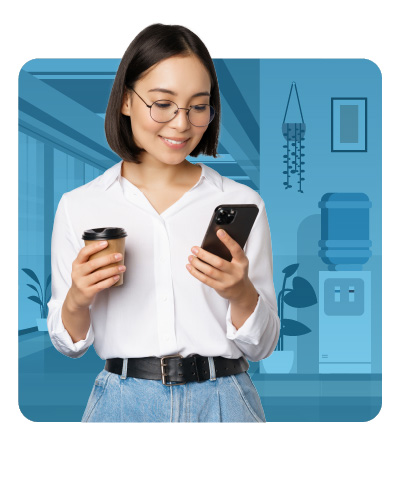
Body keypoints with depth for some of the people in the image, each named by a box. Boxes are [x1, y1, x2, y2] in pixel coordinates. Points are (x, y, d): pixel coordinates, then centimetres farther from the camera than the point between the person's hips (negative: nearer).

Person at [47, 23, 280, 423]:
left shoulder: (243, 204, -1)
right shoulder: (78, 206, -1)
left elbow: (261, 347, 2)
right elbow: (69, 344, 6)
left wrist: (241, 293, -16)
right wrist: (76, 301, -14)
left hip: (222, 401, 0)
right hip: (122, 402, 0)